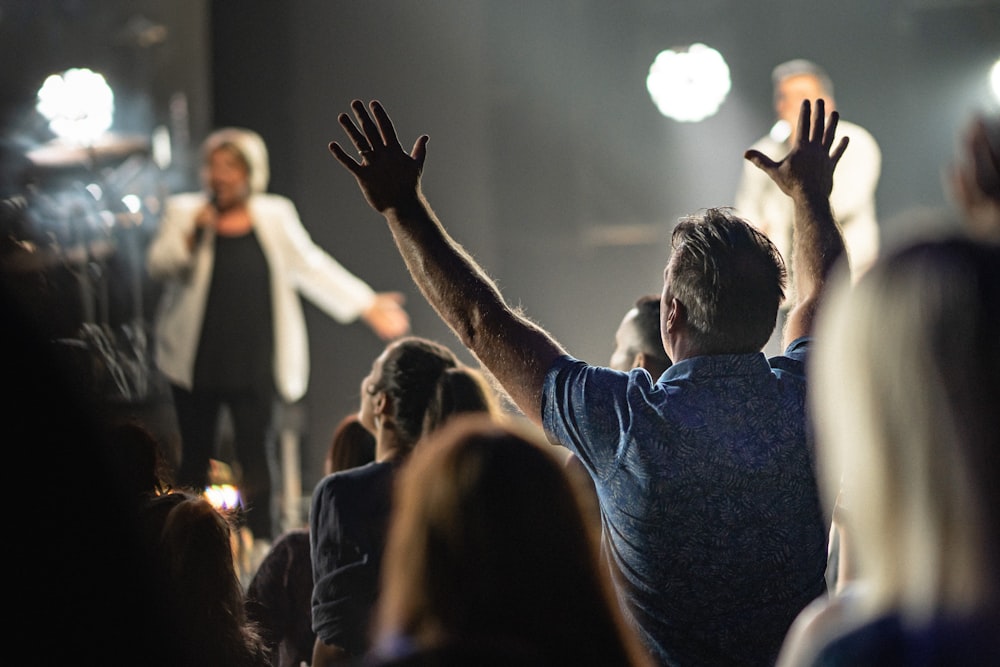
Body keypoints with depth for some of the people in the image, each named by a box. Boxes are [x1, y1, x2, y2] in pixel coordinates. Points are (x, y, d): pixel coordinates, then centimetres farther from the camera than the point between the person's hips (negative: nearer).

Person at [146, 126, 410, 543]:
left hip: (253, 363, 0)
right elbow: (158, 265, -4)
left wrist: (367, 306, 0)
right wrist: (193, 232, -19)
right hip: (196, 363, 1)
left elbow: (312, 267, 6)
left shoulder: (275, 215, 6)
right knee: (196, 456, 7)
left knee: (253, 450, -7)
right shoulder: (184, 211, 5)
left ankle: (260, 543, -3)